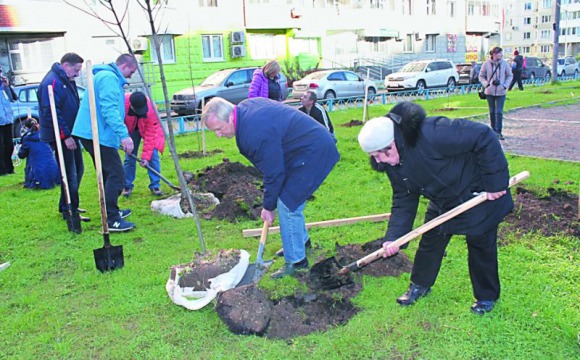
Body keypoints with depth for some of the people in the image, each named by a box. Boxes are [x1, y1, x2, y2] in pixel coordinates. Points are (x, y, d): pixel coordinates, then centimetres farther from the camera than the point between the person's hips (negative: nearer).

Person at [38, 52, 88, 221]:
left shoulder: (67, 80, 13)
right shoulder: (52, 82, -19)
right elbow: (51, 113, -24)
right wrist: (66, 136, -24)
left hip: (70, 133, 10)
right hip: (60, 136, -10)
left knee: (77, 169, 16)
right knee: (70, 174, -6)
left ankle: (67, 206, 29)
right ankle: (70, 211, 4)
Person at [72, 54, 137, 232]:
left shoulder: (104, 76, 24)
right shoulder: (109, 78, -12)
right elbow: (110, 109, -24)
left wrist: (120, 136, 34)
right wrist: (123, 134, -29)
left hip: (92, 134, 11)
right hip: (98, 135, -11)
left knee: (109, 174, 18)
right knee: (116, 175, -11)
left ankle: (111, 212, 29)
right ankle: (111, 220, -11)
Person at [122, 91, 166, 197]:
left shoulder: (151, 109, -37)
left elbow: (150, 135, -30)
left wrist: (146, 156, -29)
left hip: (148, 129, -1)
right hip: (131, 130, 1)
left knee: (153, 156, -12)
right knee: (129, 157, -1)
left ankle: (155, 185, -1)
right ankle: (127, 186, 12)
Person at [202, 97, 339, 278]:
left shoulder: (256, 133, -31)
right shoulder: (246, 106, -1)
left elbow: (273, 173, -21)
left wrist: (268, 207, -7)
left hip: (312, 154, -10)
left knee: (287, 205, -9)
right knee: (291, 199, 20)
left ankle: (296, 261, 3)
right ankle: (301, 241, 40)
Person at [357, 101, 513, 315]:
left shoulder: (430, 134, -39)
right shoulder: (392, 163, -11)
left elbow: (483, 137, -35)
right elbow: (403, 199, -5)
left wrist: (495, 182, -30)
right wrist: (393, 237, -14)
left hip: (480, 193, -7)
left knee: (481, 245, 7)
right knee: (430, 240, 14)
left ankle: (487, 297, 29)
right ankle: (420, 284, 36)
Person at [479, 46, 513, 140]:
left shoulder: (504, 63, -3)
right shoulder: (486, 64, -6)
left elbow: (510, 75, 7)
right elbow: (481, 76, 4)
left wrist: (505, 85, -6)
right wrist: (486, 84, -10)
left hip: (501, 92, 0)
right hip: (490, 92, 0)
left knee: (499, 112, -6)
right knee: (492, 112, 10)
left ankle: (499, 131, -2)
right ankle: (494, 130, 23)